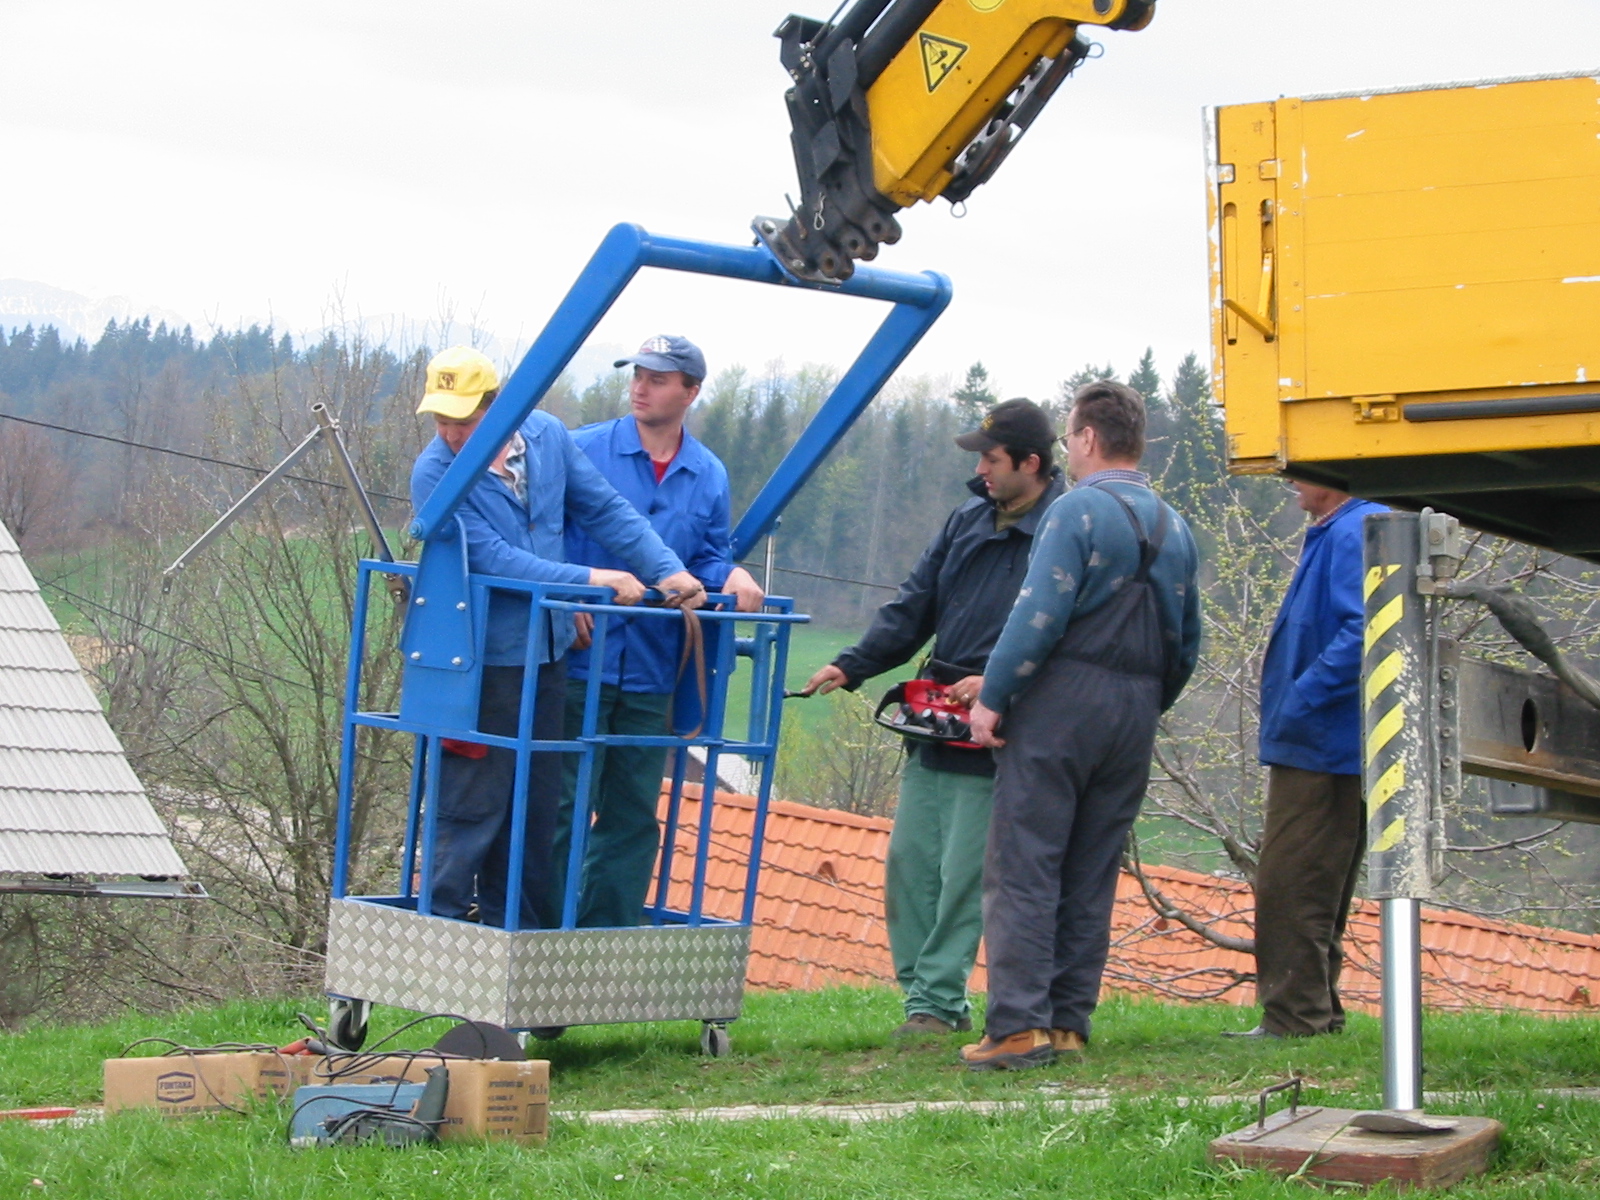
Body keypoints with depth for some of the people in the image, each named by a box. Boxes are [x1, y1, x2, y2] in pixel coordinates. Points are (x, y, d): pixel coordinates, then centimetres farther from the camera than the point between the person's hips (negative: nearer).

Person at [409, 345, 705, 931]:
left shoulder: (547, 437, 1)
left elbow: (605, 509, 7)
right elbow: (493, 558, -20)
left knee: (537, 805, 11)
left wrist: (669, 571, -2)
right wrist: (592, 579, -21)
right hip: (483, 658, -6)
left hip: (547, 654, 6)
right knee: (473, 804, -5)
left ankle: (513, 927, 20)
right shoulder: (434, 474, -15)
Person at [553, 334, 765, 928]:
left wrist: (733, 576, -10)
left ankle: (611, 933, 18)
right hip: (580, 659, -4)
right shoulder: (583, 450, -3)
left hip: (652, 672, 4)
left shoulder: (708, 477, 9)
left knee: (633, 814, 9)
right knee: (563, 803, -2)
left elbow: (706, 559, 13)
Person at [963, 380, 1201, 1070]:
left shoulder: (1079, 510, -9)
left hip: (1060, 703, -7)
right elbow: (1186, 644, 18)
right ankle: (1069, 1023, 11)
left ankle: (1018, 1026, -11)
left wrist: (992, 696, -11)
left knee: (1023, 869, -6)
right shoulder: (1174, 528, 15)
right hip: (1134, 716, 7)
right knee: (1092, 877, 11)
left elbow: (1040, 614, -17)